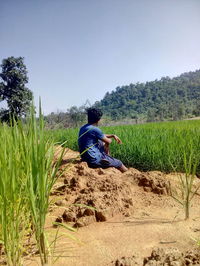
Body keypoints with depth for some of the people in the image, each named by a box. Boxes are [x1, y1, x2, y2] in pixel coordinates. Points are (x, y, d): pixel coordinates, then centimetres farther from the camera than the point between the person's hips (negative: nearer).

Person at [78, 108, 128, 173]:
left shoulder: (82, 128, 6)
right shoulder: (95, 129, -22)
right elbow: (108, 141, -8)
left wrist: (113, 135, 16)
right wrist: (110, 139, 14)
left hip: (85, 158, 9)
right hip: (94, 160, -9)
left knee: (103, 143, 28)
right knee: (119, 163, 6)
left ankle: (108, 159, 36)